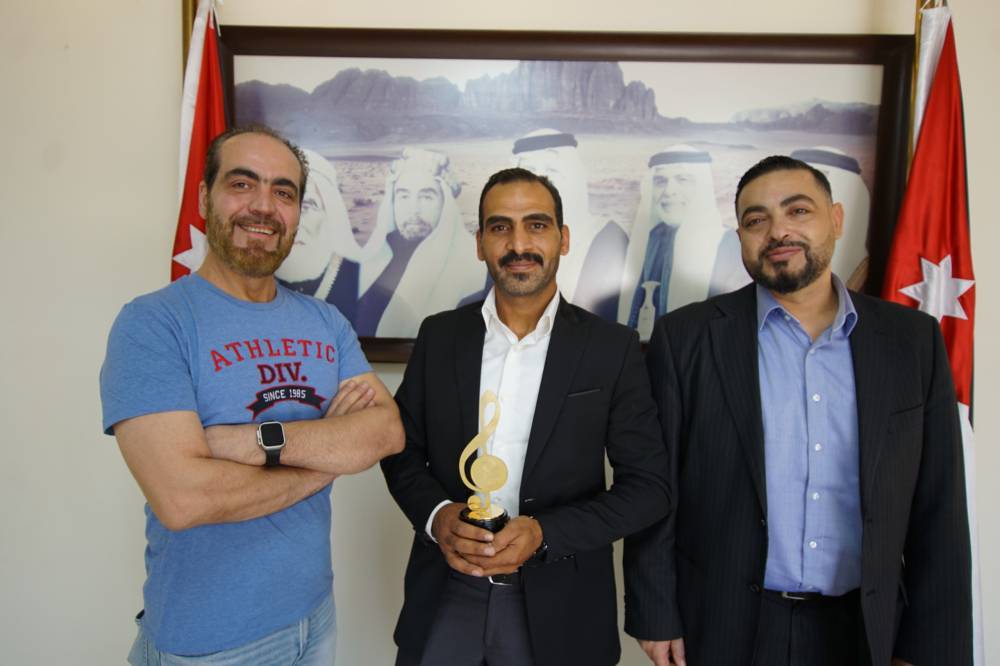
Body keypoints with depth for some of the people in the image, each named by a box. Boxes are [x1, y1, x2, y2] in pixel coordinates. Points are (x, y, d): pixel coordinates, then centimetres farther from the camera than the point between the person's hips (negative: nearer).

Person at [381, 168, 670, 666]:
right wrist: (436, 514, -14)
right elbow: (402, 450, 5)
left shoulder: (612, 348, -8)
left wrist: (544, 533, -18)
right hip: (445, 595, 2)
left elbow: (648, 485, -7)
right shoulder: (438, 336, -2)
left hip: (559, 607, -1)